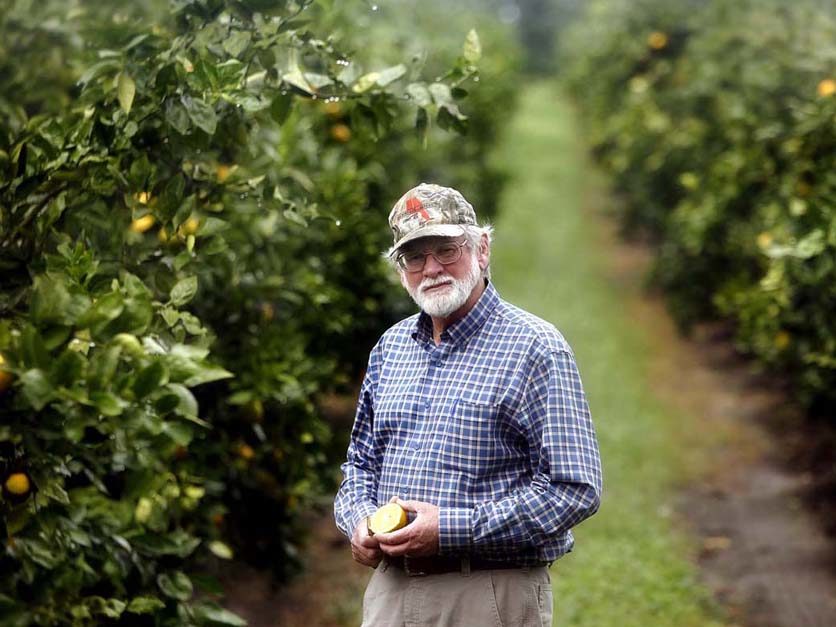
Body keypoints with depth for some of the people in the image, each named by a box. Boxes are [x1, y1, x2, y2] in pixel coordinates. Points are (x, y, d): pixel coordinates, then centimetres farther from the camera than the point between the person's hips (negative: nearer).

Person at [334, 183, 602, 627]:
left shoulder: (536, 349, -8)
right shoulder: (390, 347, 12)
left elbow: (574, 488, -14)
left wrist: (451, 529, -18)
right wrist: (358, 519, 0)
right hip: (389, 589, 5)